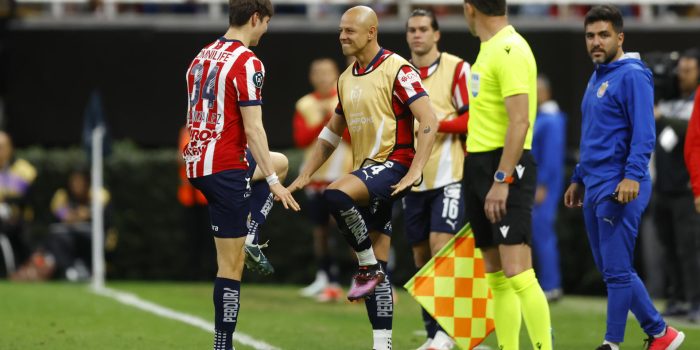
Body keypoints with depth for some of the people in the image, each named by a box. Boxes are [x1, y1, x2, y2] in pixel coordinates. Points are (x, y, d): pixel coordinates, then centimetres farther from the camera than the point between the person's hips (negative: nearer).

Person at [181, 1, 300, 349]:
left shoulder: (202, 56, 12)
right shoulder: (247, 63, -13)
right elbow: (252, 128, -18)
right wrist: (273, 181, -16)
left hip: (196, 162, 8)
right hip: (226, 167, -8)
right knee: (231, 265, -5)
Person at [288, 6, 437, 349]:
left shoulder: (396, 70, -10)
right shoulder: (347, 79, 15)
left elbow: (429, 122, -16)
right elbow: (332, 132, 25)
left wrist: (414, 171, -25)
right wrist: (305, 174, 18)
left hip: (393, 164, -8)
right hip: (365, 174, 8)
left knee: (336, 194, -32)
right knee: (376, 267, 6)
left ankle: (369, 268, -16)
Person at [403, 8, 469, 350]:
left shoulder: (456, 69, -4)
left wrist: (436, 122, -18)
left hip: (448, 176, -5)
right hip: (413, 178, 5)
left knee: (441, 246, -16)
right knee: (421, 255, 6)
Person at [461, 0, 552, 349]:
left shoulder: (511, 50, -14)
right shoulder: (489, 49, 15)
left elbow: (520, 121, -20)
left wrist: (501, 180, -23)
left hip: (506, 165, -10)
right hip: (480, 165, 10)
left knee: (517, 274, -16)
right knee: (496, 277, 9)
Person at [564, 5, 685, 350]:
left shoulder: (632, 76, -9)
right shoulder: (596, 78, 18)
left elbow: (643, 133, -17)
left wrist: (633, 176, -26)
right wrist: (579, 179, 24)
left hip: (619, 191, -10)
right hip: (594, 189, 10)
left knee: (615, 270, -6)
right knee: (611, 269, 11)